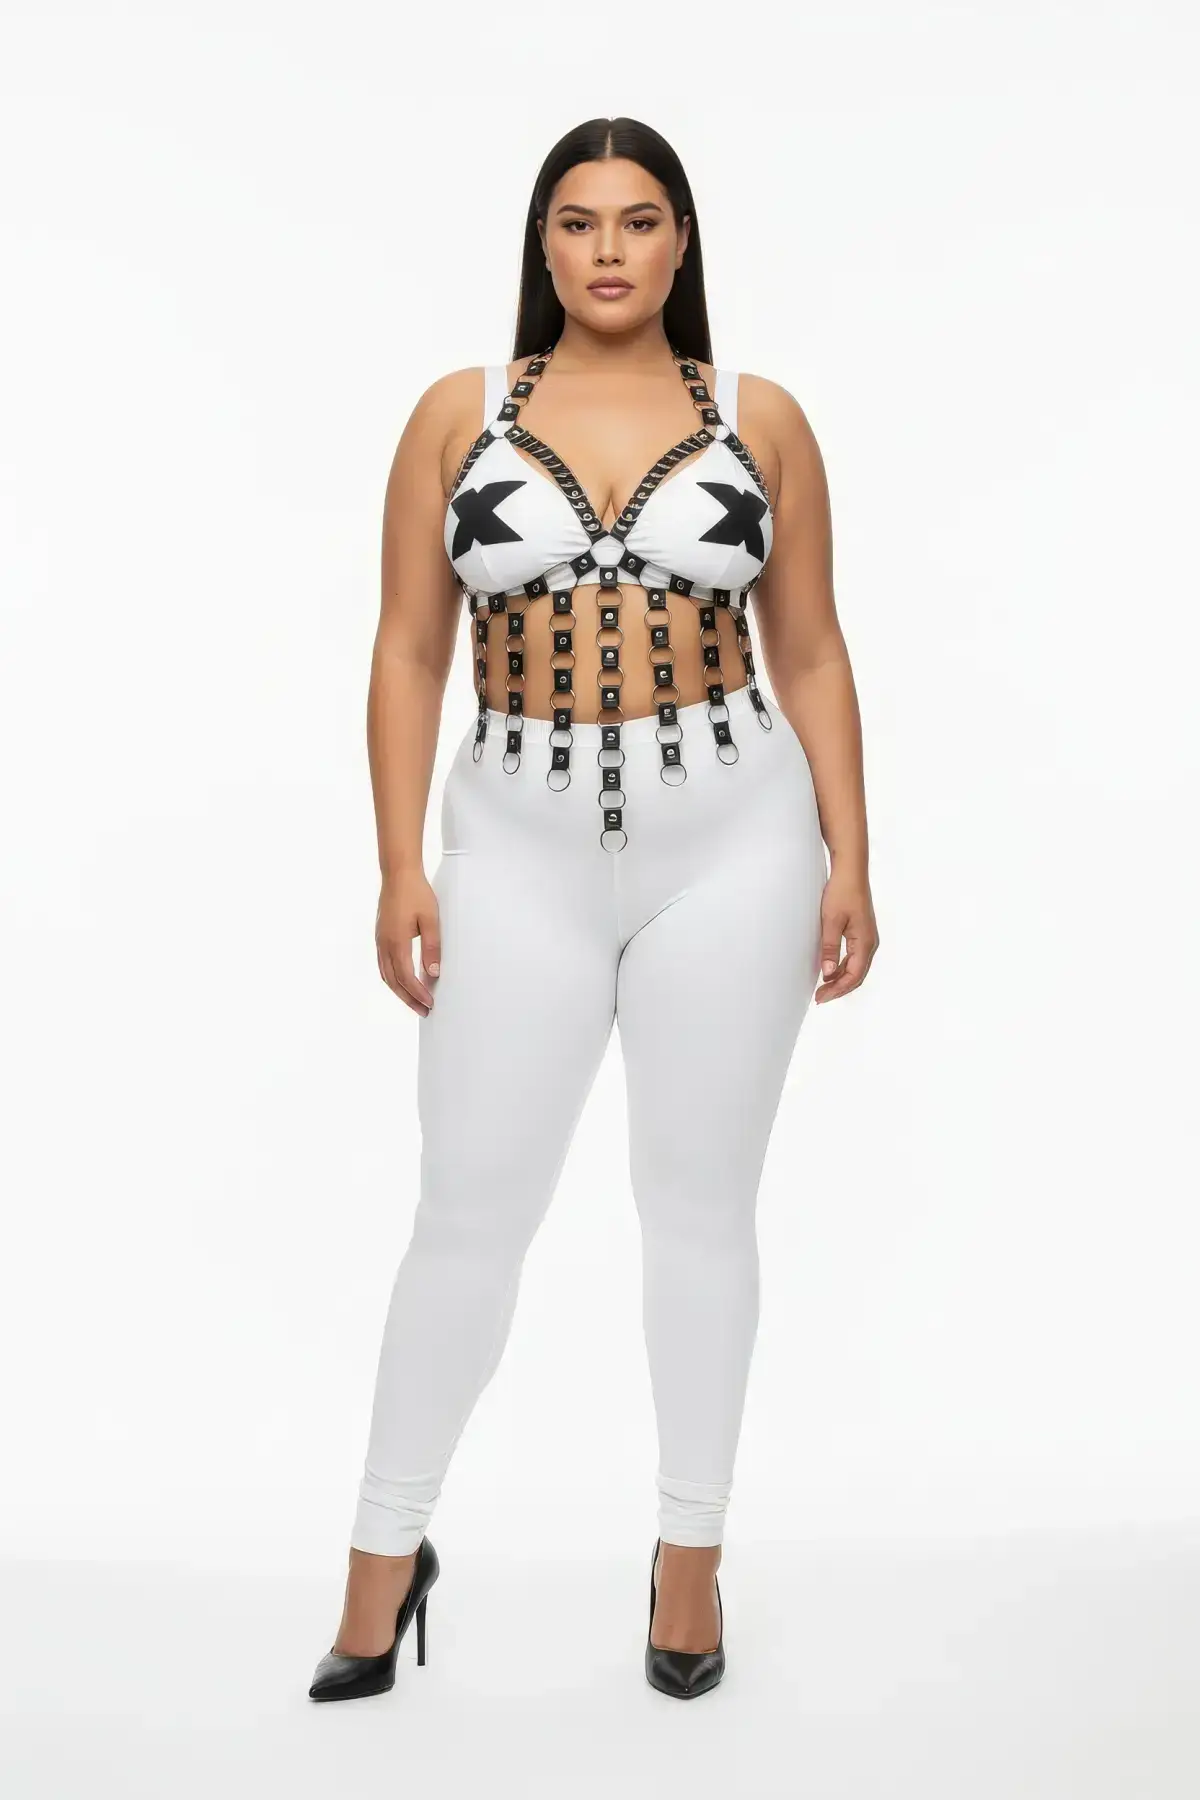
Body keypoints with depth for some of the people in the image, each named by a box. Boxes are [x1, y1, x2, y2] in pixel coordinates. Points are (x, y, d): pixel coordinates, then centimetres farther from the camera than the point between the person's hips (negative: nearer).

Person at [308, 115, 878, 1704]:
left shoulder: (763, 420, 5)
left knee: (700, 1202, 8)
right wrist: (401, 866, -4)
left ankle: (691, 1552, 25)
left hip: (731, 838, 0)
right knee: (470, 1207, 5)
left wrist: (849, 859, 0)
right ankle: (387, 1550, 22)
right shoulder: (459, 413, 4)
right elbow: (409, 653, 3)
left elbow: (810, 656, 6)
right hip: (521, 844, 0)